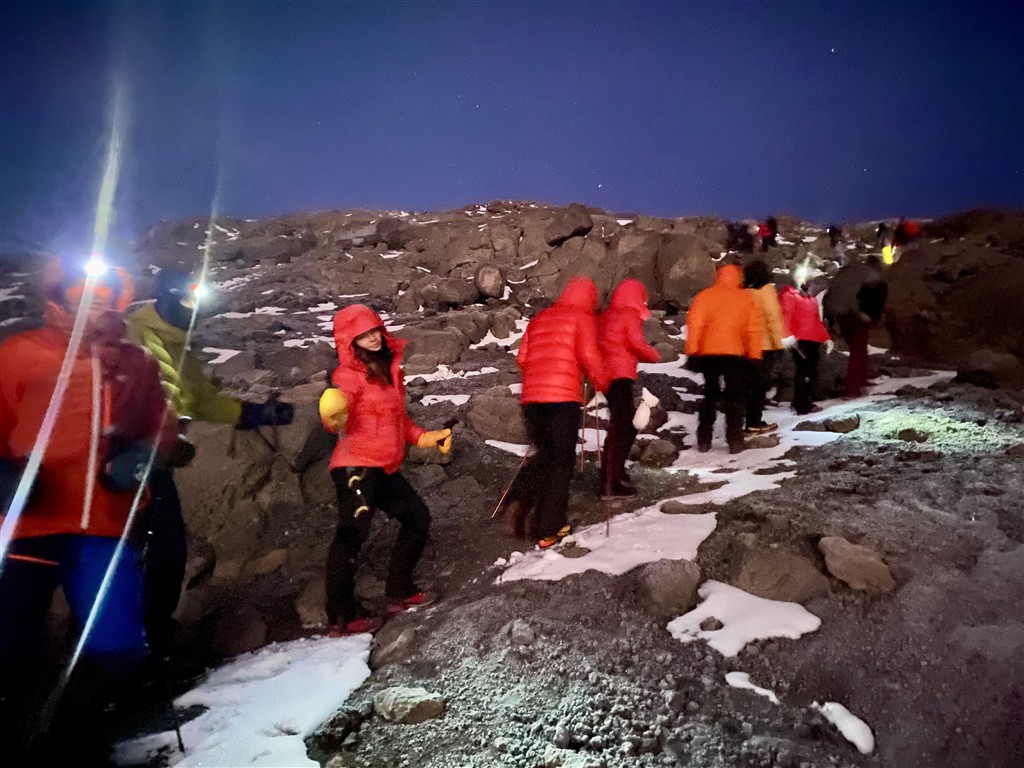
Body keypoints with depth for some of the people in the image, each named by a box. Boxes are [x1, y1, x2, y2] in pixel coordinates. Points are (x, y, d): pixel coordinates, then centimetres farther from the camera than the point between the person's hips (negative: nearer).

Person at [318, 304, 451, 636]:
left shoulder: (390, 367, 12)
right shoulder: (349, 374, -9)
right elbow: (336, 421, -23)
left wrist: (426, 437, 24)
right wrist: (334, 417, -45)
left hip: (385, 467, 9)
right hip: (357, 466, -9)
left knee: (417, 517, 17)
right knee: (352, 532, -18)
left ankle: (399, 592, 28)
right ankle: (341, 617, -12)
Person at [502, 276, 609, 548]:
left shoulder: (539, 318, 20)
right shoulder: (582, 318, 4)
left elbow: (522, 358, 16)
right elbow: (588, 356, -8)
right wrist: (602, 383, 7)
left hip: (531, 396, 5)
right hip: (563, 396, -5)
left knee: (544, 454, 20)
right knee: (562, 461, 6)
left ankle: (518, 501, -4)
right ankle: (549, 529, 6)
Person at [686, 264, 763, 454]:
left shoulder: (705, 295, 5)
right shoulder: (747, 298, 8)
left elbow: (694, 324, -3)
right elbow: (755, 330, 4)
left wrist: (692, 352, -2)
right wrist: (755, 357, 7)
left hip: (708, 352, 1)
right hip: (735, 354, -1)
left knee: (710, 394, 14)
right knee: (735, 396, 9)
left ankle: (704, 440, 11)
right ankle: (735, 440, 1)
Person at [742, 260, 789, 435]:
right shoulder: (766, 290, -8)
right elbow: (773, 317, -15)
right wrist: (780, 340, -13)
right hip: (765, 344, -7)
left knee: (754, 383, 13)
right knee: (761, 384, -2)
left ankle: (754, 421, 16)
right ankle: (754, 424, -2)